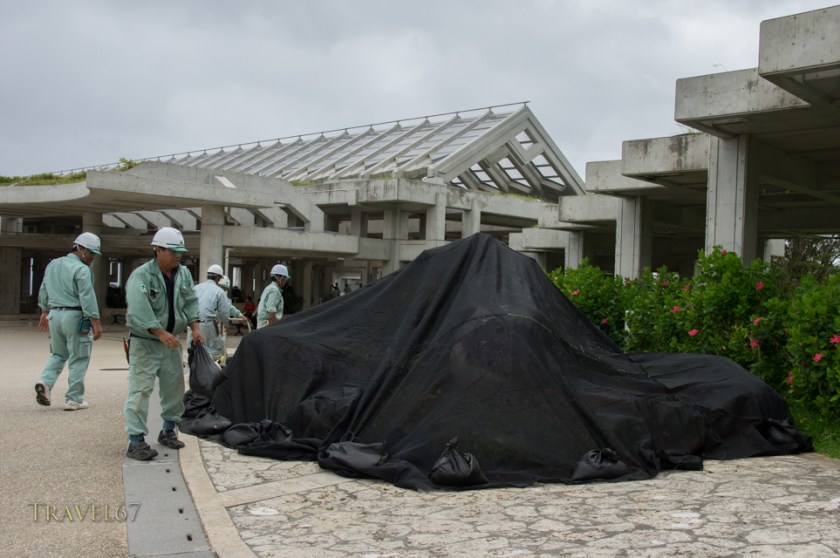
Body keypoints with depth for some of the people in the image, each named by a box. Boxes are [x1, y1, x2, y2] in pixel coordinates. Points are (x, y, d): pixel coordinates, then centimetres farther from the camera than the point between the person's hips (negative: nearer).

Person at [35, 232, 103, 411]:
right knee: (78, 359, 2)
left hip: (54, 314, 7)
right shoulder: (81, 269, -13)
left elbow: (43, 291, 20)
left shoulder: (53, 264, 12)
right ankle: (74, 399, 5)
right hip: (74, 317, -7)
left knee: (58, 354, 21)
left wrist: (45, 312, 30)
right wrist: (96, 322, -18)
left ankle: (45, 382, -1)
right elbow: (87, 298, -18)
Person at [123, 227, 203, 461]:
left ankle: (168, 430, 30)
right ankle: (136, 440, -6)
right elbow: (138, 310, -27)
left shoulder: (183, 274, 4)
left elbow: (190, 302, 9)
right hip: (144, 343, -7)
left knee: (174, 387, 13)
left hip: (171, 342, 7)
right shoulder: (141, 275, -18)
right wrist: (161, 332, -33)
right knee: (140, 389, -10)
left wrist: (195, 328, -6)